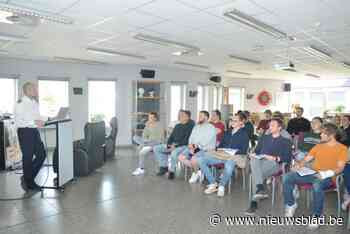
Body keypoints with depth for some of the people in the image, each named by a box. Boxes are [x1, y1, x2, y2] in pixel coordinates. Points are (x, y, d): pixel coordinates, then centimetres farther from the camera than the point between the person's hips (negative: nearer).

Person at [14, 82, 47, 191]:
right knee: (28, 157, 4)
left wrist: (43, 119, -3)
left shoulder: (35, 103, 11)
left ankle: (27, 178, 26)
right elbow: (18, 122, -18)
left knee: (42, 154, 9)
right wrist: (34, 122, -24)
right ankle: (29, 183, 21)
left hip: (34, 131, 8)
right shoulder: (20, 104, -12)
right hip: (25, 132, -7)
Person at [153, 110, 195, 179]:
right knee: (156, 148, -2)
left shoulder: (191, 125, -7)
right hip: (173, 145, 8)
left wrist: (176, 146, -19)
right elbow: (171, 137, 17)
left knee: (174, 152, -39)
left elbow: (187, 140, -16)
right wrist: (168, 145, -2)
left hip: (183, 146, -8)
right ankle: (164, 166, -3)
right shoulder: (177, 126, 18)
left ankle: (171, 171, -18)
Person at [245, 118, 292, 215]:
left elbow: (288, 158, 3)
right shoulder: (264, 138, 30)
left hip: (274, 164, -3)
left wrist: (275, 158, -13)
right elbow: (257, 150, 23)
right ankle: (260, 188, -44)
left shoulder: (285, 141, 16)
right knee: (254, 160, -35)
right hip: (260, 161, 4)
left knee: (256, 172, -35)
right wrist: (253, 154, 1)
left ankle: (254, 202, -33)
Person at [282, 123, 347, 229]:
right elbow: (306, 159, 16)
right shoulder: (318, 146, 17)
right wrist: (298, 165, -6)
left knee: (317, 185, -41)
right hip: (312, 174, 5)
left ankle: (317, 215, -18)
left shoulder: (342, 148, 1)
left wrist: (327, 173, -28)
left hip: (327, 177, -5)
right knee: (287, 177, -17)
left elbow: (340, 168, -9)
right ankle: (291, 204, 2)